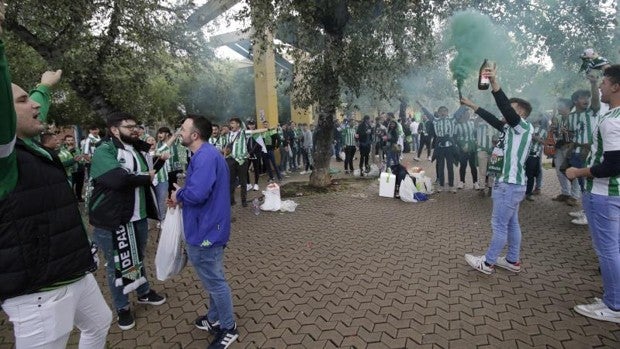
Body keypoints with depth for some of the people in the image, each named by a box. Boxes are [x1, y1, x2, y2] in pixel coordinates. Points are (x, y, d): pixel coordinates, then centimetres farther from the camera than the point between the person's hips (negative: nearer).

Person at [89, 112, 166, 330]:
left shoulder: (139, 149, 9)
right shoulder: (104, 151, -15)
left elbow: (151, 171, 19)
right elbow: (118, 179, -31)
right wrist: (146, 177, -16)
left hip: (138, 216, 7)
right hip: (112, 220, -7)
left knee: (138, 258, 24)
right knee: (116, 265, 11)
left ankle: (144, 292, 45)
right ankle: (122, 308, 29)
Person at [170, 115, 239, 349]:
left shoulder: (205, 157, -23)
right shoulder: (206, 154, 12)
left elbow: (197, 193, -34)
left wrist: (179, 195, -13)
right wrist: (181, 196, 4)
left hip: (206, 231, -11)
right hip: (207, 227, 11)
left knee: (215, 281, 5)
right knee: (212, 279, 23)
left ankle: (228, 329, 24)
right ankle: (215, 319, 42)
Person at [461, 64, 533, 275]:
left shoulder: (524, 126, -10)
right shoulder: (511, 129, 14)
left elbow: (506, 108, -27)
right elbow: (493, 119, 21)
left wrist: (494, 82, -35)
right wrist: (471, 105, 25)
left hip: (509, 185, -10)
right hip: (511, 183, 10)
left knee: (499, 225, -2)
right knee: (511, 223, 15)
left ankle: (487, 263, 8)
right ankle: (513, 261, 26)